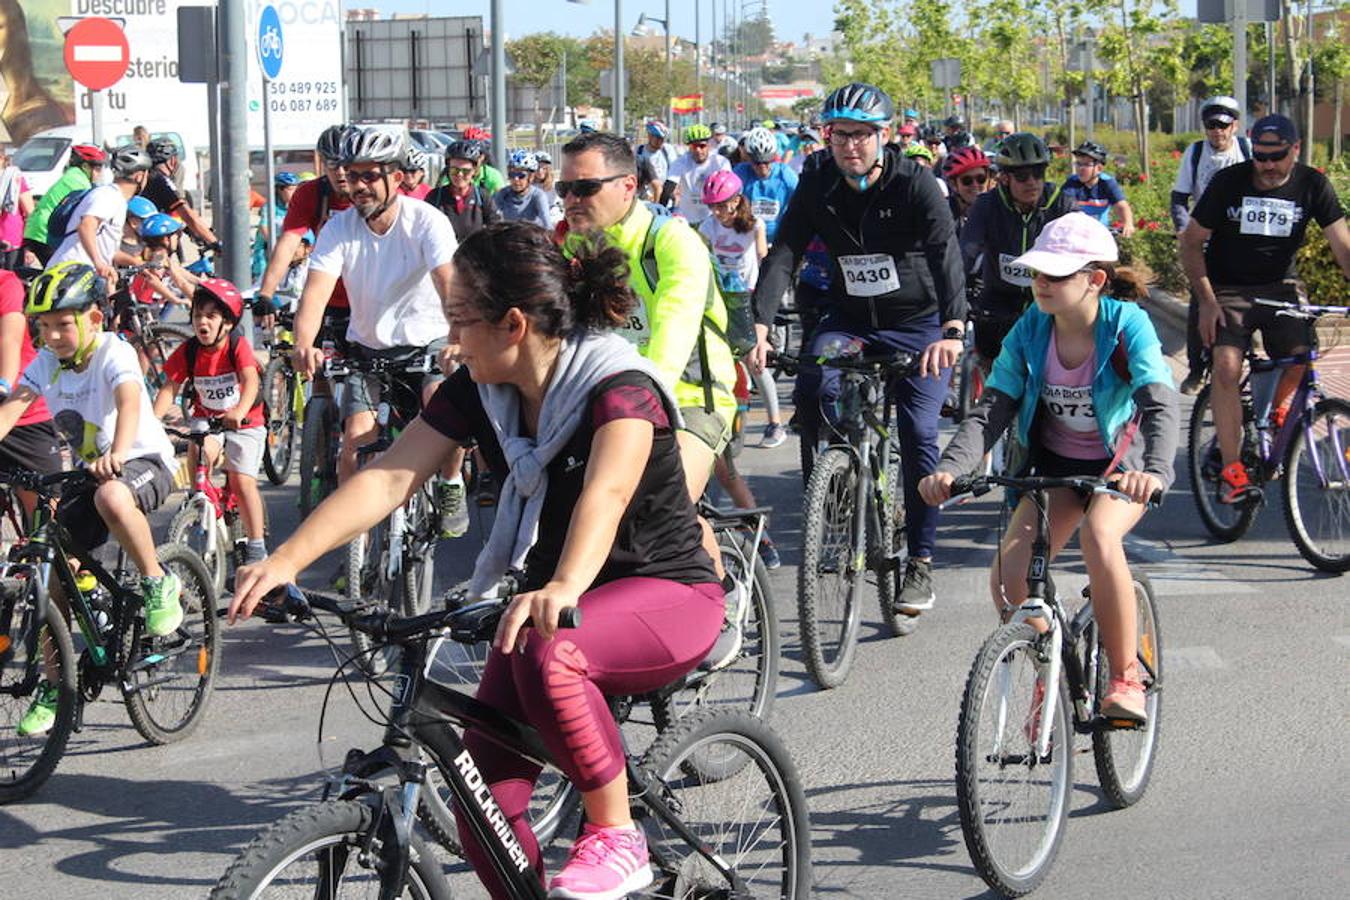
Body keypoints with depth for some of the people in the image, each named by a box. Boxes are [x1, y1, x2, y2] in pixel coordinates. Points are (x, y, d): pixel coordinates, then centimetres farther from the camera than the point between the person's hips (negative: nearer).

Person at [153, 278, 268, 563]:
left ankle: (256, 547, -1)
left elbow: (250, 380, -33)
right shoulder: (188, 350, -8)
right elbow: (170, 387, -12)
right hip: (206, 418, 3)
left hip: (244, 422, -3)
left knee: (242, 481, -14)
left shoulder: (238, 347, -18)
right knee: (198, 450, -30)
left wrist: (239, 412, -52)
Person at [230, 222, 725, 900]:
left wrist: (564, 588, -60)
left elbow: (606, 492, -41)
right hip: (549, 598, 7)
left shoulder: (619, 386, -22)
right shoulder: (479, 391, -3)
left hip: (668, 595, -6)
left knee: (546, 654, -38)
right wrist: (287, 559, -26)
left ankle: (615, 836, -20)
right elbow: (389, 477, -12)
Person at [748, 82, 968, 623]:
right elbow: (783, 254, -16)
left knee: (918, 433, -15)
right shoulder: (817, 187, -7)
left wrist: (952, 329, -49)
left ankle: (920, 562, -3)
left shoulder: (915, 184, -18)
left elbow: (946, 254, -31)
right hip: (849, 319, 3)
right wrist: (760, 327, -32)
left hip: (917, 323, -3)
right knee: (812, 389, -25)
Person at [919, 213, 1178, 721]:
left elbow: (1161, 406, -32)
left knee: (1098, 533, -36)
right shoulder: (1030, 330, -11)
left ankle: (1125, 678, -20)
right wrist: (951, 467, -33)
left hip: (1122, 465, -4)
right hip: (1056, 465, 4)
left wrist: (1155, 470, -52)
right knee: (1007, 575, -17)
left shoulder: (1127, 324, -21)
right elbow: (991, 410, -14)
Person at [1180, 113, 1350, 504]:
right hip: (1229, 288, -2)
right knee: (1227, 368, -21)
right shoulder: (1228, 182, -12)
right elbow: (1191, 242, -6)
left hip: (1281, 285, 2)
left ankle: (1277, 412, 14)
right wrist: (1207, 301, -14)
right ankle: (1232, 469, -17)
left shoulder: (1312, 185, -8)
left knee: (1302, 355, -20)